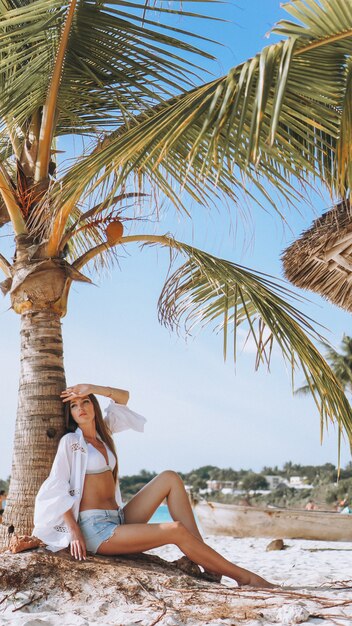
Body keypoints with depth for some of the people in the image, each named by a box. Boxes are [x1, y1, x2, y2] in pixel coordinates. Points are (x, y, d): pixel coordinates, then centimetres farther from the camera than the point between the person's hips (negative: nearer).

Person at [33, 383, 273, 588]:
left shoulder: (102, 432, 16)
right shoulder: (70, 441, -4)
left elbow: (123, 396, 21)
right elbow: (56, 490, -10)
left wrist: (91, 388, 7)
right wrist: (75, 532, -15)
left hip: (119, 520, 8)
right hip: (96, 529, -8)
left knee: (170, 478, -5)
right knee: (175, 530, -24)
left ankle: (206, 562, -12)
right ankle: (244, 577, -14)